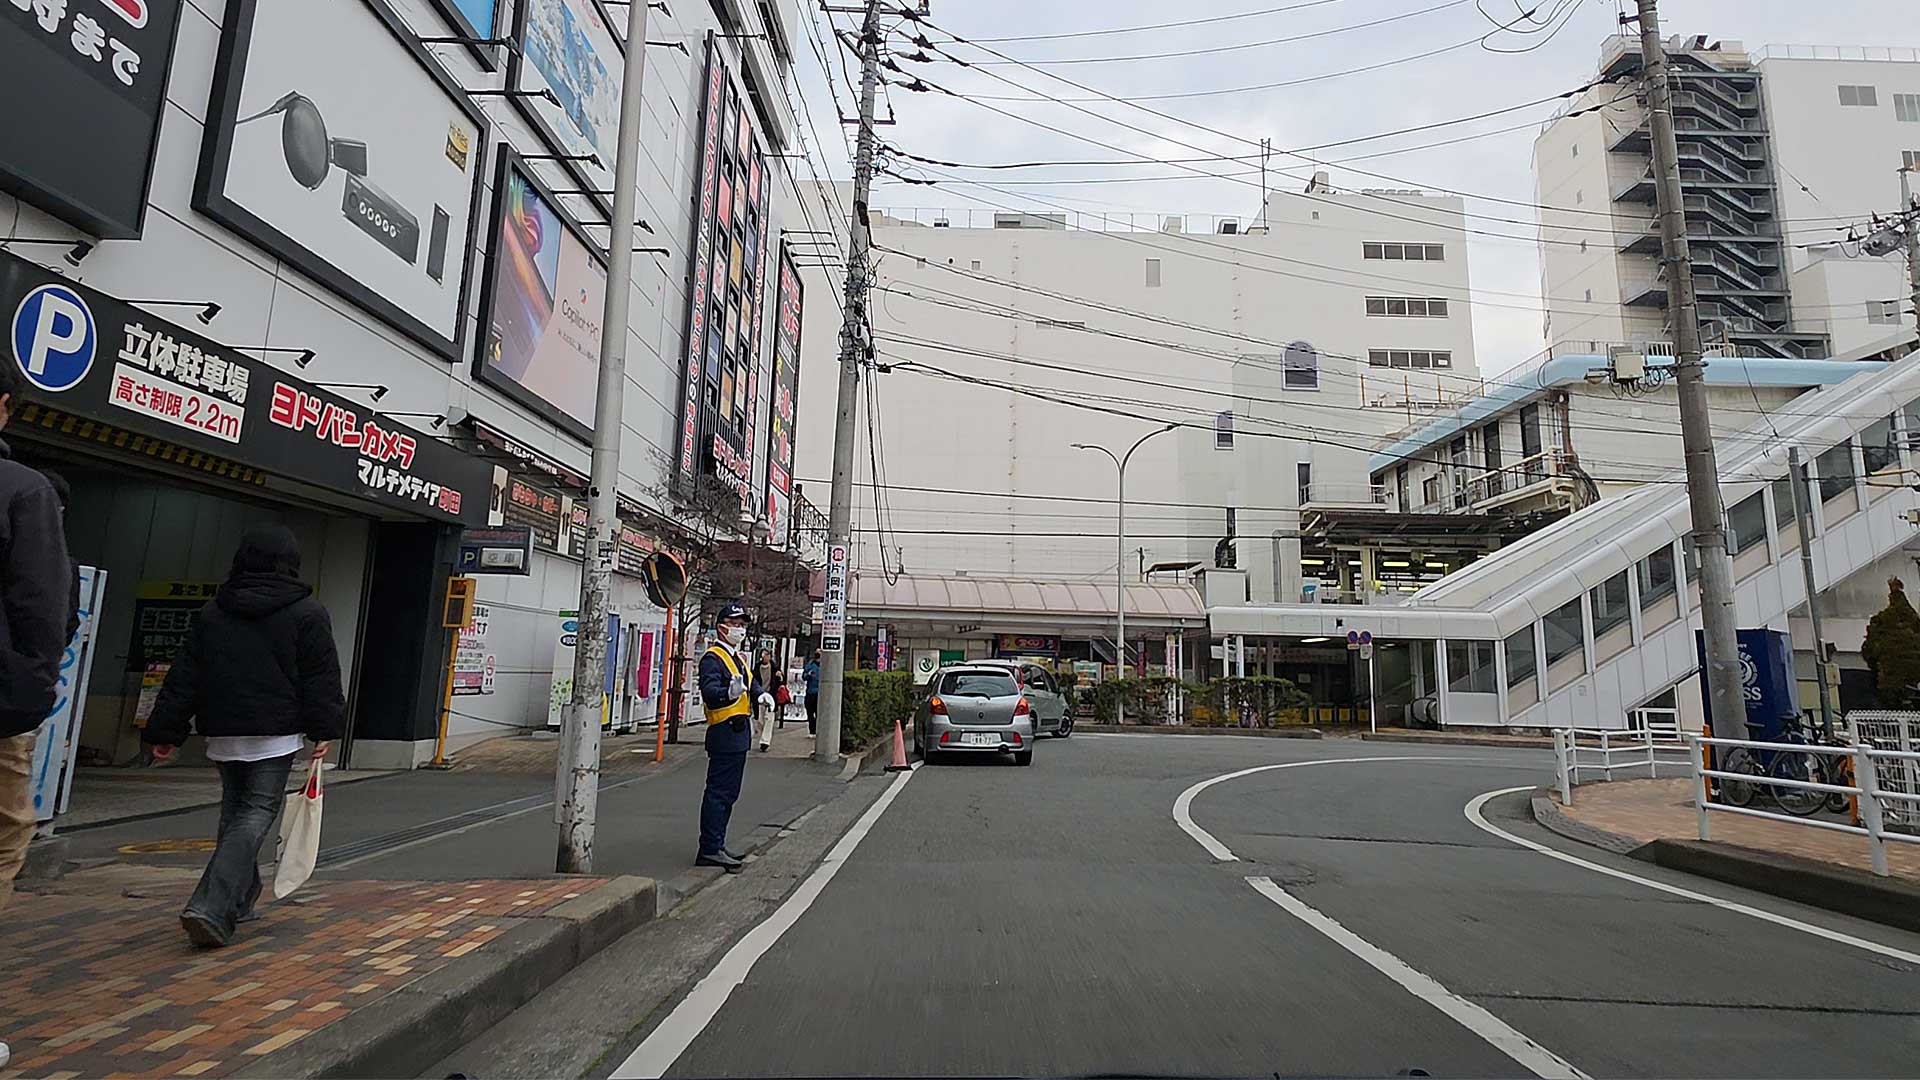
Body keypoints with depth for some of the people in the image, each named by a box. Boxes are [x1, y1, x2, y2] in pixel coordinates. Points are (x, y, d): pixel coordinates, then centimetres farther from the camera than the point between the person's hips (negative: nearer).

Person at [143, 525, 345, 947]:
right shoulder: (307, 613, -5)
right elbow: (321, 679, -8)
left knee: (234, 812, 18)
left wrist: (165, 731, 12)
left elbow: (184, 678, 9)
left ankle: (239, 900, 27)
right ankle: (211, 908, -13)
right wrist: (324, 729, -3)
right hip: (275, 734, -5)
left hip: (222, 732, 5)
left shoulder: (212, 612, 9)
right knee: (257, 814, -2)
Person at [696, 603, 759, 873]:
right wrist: (730, 693, -45)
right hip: (725, 733, -10)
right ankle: (710, 850, -2)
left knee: (728, 794, 15)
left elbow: (751, 684, 21)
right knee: (719, 792, -7)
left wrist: (760, 695, -1)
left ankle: (715, 846, 24)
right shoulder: (712, 658, -12)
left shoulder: (739, 657, 19)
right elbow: (709, 693, -26)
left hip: (739, 736, 10)